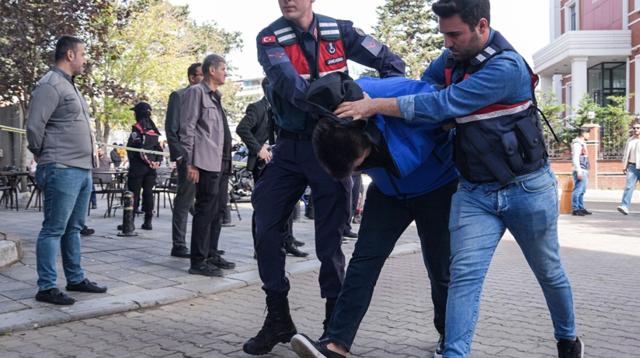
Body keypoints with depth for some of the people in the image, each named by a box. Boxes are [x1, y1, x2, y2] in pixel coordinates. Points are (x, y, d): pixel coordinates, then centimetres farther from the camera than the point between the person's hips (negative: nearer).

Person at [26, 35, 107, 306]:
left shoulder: (69, 85, 20)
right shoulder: (50, 85, -10)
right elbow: (34, 126, -14)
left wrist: (90, 156, 14)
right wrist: (42, 155, 0)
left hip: (83, 169, 9)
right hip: (62, 170, -9)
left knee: (73, 228, 15)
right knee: (54, 230, -4)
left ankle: (76, 279, 25)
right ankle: (46, 288, 3)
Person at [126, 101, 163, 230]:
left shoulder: (137, 128, -8)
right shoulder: (154, 129, 14)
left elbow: (131, 148, -14)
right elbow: (159, 148, 12)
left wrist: (131, 162, -7)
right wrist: (157, 161, 7)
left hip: (138, 166, -6)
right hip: (151, 168, 6)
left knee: (134, 193, -2)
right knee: (148, 193, 9)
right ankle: (148, 221, 10)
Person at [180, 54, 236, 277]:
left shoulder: (215, 96, 23)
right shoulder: (196, 92, -3)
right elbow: (187, 129, -10)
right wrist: (190, 163, -16)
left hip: (221, 163, 9)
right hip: (206, 163, -9)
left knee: (216, 211, 12)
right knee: (205, 210, -8)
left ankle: (211, 254, 20)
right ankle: (198, 261, -4)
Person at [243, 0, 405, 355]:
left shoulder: (339, 31, -1)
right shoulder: (269, 38, -4)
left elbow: (390, 61, 3)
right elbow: (288, 83, -23)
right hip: (290, 145, 2)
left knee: (329, 237, 1)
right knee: (265, 226, 0)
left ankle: (335, 323, 16)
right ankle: (278, 318, 16)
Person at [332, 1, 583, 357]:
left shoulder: (506, 67, -23)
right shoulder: (455, 56, 0)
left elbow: (442, 105, -28)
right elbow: (429, 81, 22)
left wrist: (375, 106, -25)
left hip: (527, 189, -4)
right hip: (475, 192, 5)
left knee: (550, 273, 15)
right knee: (465, 275, -9)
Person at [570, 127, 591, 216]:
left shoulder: (582, 143, 20)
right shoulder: (577, 144, -11)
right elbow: (575, 158, -18)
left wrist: (586, 171, 20)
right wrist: (579, 171, -22)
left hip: (584, 171, 10)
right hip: (580, 171, -10)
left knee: (582, 191, 12)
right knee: (578, 190, -9)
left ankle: (581, 208, 18)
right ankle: (575, 209, -7)